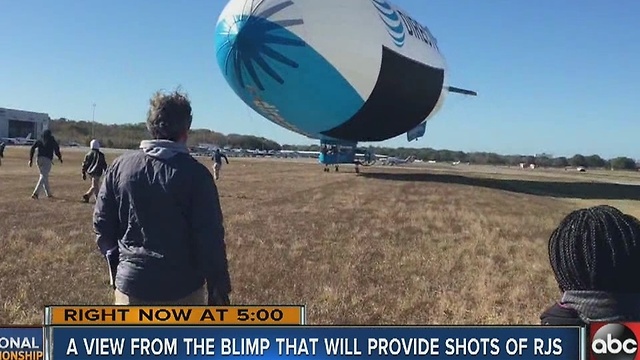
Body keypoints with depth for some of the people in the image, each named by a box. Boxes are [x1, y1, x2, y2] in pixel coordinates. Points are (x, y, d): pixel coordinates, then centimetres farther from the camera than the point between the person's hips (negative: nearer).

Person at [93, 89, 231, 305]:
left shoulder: (120, 166, -1)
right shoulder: (194, 173, -12)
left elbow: (102, 223, 5)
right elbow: (210, 236, -13)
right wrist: (218, 286, -4)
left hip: (131, 285, 3)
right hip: (182, 288, -3)